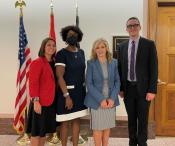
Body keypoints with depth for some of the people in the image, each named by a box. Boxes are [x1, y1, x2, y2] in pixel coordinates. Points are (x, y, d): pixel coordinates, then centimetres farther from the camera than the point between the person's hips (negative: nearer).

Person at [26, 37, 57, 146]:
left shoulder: (53, 63, 12)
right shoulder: (37, 63, -12)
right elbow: (33, 83, -17)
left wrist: (54, 98, 10)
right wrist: (35, 101, -22)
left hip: (51, 102, 8)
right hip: (40, 102, -8)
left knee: (45, 130, 16)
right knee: (37, 132, 1)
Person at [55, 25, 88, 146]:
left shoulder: (81, 52, 7)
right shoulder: (61, 54, -12)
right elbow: (60, 76, -17)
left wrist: (84, 90, 10)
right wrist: (67, 95, -21)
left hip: (80, 91, 6)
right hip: (67, 91, -6)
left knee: (77, 121, 13)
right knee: (65, 122, 5)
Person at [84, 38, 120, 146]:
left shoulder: (114, 62, 3)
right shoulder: (91, 63, -5)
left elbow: (117, 82, 3)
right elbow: (89, 84, -9)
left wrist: (112, 98, -10)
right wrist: (101, 99, -17)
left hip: (110, 100, 3)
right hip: (96, 101, -3)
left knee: (107, 127, 13)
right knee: (98, 127, 6)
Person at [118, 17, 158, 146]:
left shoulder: (149, 44, -4)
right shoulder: (122, 46, 7)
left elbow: (153, 68, -7)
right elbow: (120, 68, 9)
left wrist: (152, 90, -12)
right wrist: (121, 88, 4)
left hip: (143, 88, -3)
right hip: (128, 88, 3)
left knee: (143, 119, 7)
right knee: (131, 118, 14)